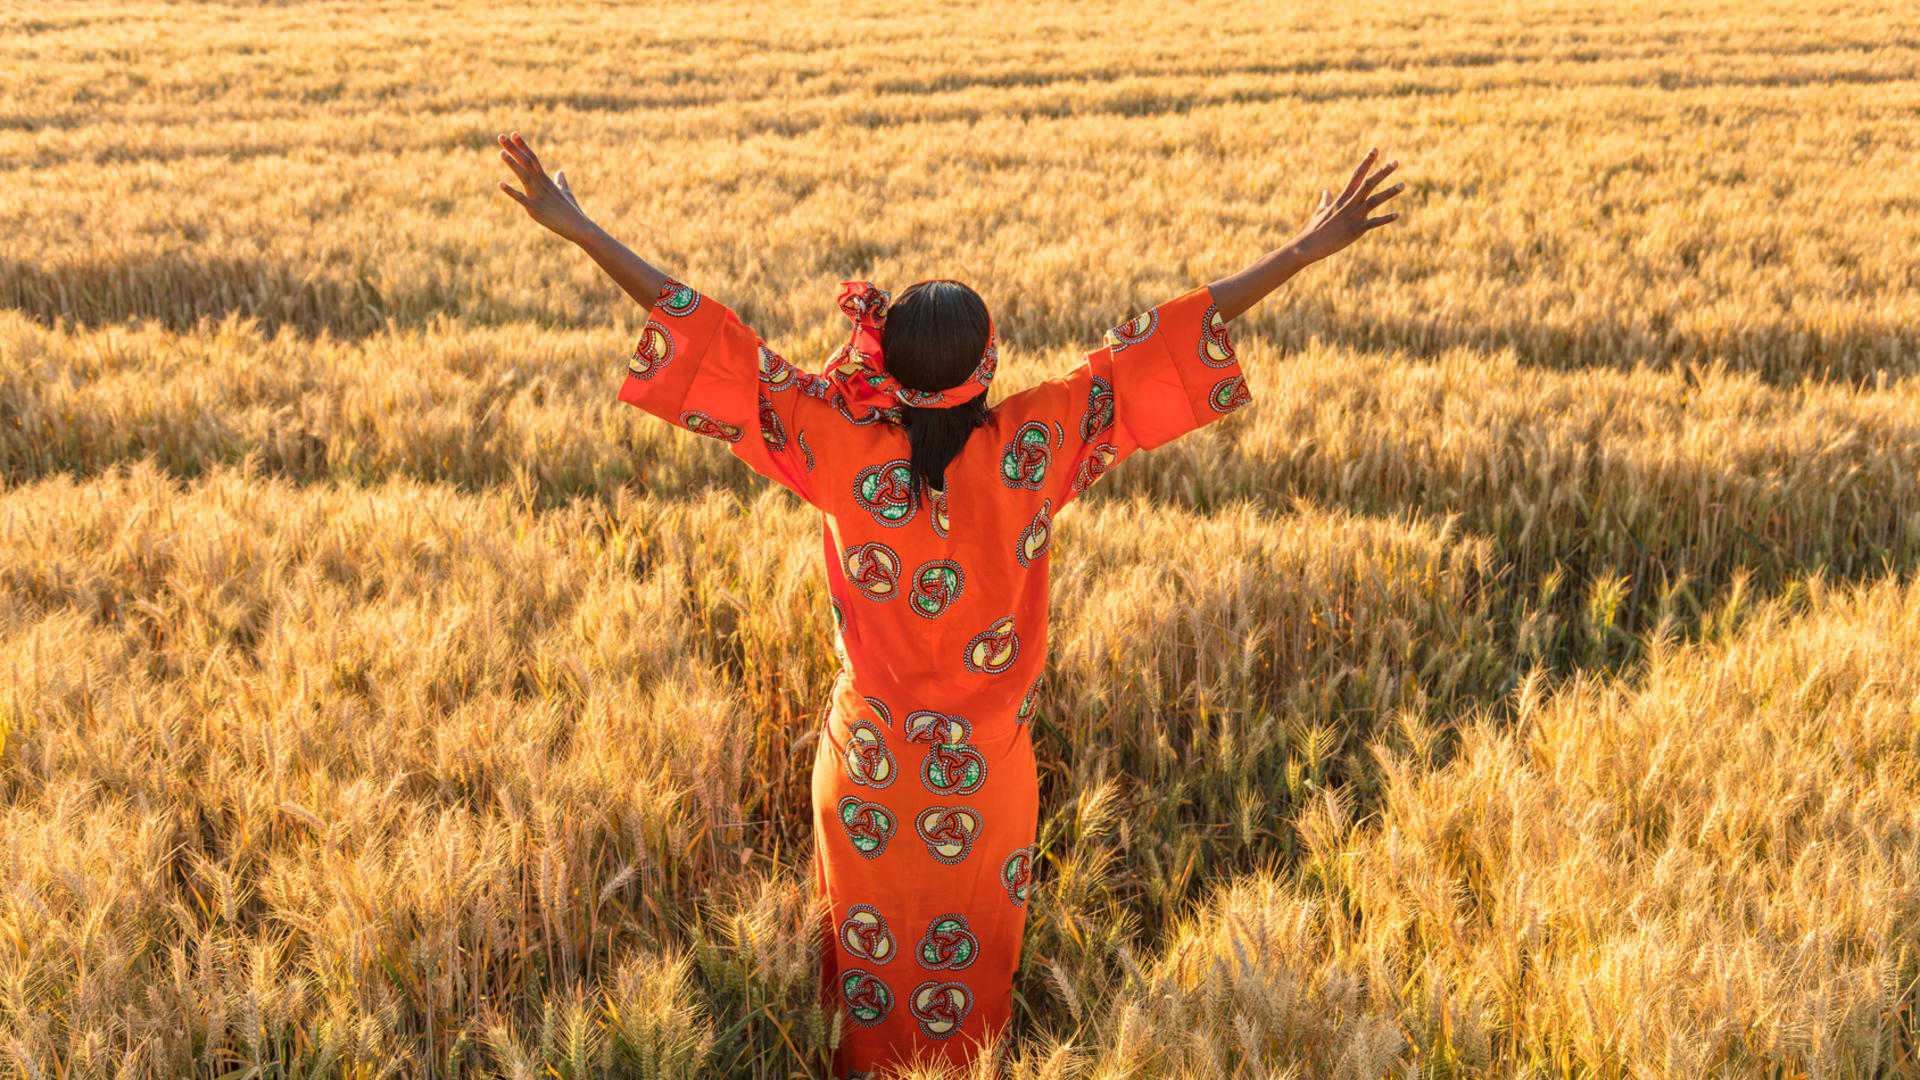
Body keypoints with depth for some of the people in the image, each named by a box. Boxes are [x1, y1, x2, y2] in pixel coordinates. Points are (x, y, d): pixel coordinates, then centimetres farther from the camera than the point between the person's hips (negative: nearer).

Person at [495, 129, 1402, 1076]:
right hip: (988, 764, 0)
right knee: (972, 939, 23)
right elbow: (1156, 349, -20)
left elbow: (717, 347, -23)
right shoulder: (1032, 449, -23)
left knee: (872, 932, 24)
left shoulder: (843, 453, -24)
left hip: (871, 756, 0)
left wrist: (578, 228, -20)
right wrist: (1311, 246, -15)